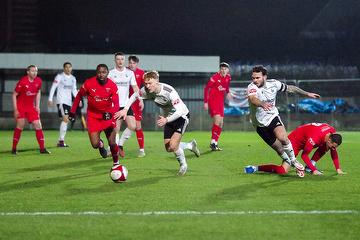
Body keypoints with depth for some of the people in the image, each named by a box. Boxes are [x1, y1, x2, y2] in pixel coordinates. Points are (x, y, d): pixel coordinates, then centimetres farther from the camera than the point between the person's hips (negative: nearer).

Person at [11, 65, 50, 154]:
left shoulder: (39, 81, -4)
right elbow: (14, 95, -11)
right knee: (20, 125, -14)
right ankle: (14, 148, -2)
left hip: (31, 107, 5)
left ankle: (42, 148, 4)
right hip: (20, 106, -5)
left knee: (38, 125, -2)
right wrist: (15, 109, -14)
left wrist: (37, 106, 8)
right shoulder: (22, 81, -18)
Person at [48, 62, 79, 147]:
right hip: (61, 101, -7)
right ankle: (61, 140, -14)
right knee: (65, 119, -18)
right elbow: (53, 88, -7)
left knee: (65, 121, 7)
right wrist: (50, 99, -13)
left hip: (68, 102, 7)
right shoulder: (60, 76, -5)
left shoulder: (73, 78, 13)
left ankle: (60, 141, 13)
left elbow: (74, 90, 20)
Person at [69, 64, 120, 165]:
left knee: (112, 143, -3)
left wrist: (110, 113, -37)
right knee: (95, 144, -9)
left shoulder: (112, 86, -15)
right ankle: (100, 144, 29)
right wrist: (72, 111, 5)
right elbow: (79, 96, 1)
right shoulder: (89, 83, -15)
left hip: (107, 115, 0)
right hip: (93, 116, 0)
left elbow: (116, 105, -17)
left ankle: (116, 163, 23)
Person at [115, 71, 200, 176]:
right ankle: (191, 145, 34)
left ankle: (183, 165, 11)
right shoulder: (146, 90, -19)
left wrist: (166, 120, -54)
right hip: (168, 117, 7)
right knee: (168, 148, 7)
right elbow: (134, 96, 1)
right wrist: (125, 109, -9)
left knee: (173, 145, -19)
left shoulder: (169, 92, -36)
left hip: (181, 116, -7)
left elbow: (180, 111, -41)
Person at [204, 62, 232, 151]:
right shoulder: (215, 77, -17)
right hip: (212, 100, -7)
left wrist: (227, 92, 13)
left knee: (221, 123, 7)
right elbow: (206, 88, -13)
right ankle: (213, 142, -14)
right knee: (217, 119, -21)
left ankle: (215, 144, 16)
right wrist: (205, 102, -15)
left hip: (221, 101, 7)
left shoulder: (228, 77, 2)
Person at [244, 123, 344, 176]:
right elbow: (304, 155, -26)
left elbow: (334, 152, 4)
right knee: (283, 171, -22)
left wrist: (338, 169, 0)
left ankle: (309, 167, 1)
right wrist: (314, 170, -27)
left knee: (325, 147, -2)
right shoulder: (315, 137, -36)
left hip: (304, 140, 9)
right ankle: (255, 168, -10)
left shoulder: (332, 134, -11)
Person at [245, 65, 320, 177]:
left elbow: (289, 88, 8)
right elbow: (252, 98, -44)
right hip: (260, 124, -1)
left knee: (283, 138, -26)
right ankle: (288, 162, 26)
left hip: (273, 117, 1)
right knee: (279, 149, -1)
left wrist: (307, 94, 13)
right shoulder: (252, 87, -21)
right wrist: (262, 104, -65)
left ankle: (294, 161, -6)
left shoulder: (273, 84, -8)